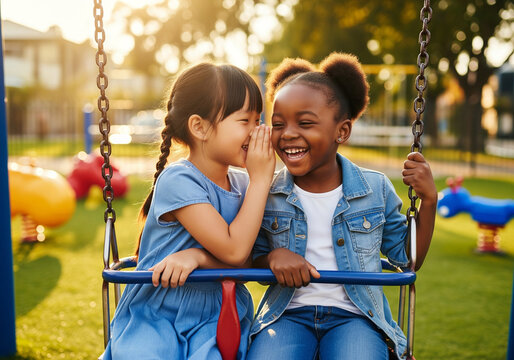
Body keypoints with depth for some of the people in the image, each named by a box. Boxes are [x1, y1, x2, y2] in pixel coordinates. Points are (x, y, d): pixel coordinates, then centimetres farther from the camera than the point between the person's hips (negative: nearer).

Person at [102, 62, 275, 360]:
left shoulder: (243, 185, 5)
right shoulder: (177, 180, -15)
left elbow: (248, 264, -2)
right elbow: (234, 251, -19)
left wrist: (198, 256, -20)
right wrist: (260, 179, -14)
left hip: (217, 316, 4)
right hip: (155, 315, -3)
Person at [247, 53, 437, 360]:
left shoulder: (375, 188, 2)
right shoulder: (266, 193, 1)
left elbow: (408, 258, 11)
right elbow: (254, 260, 11)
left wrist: (428, 200, -1)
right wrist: (272, 257, -12)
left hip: (355, 315, 1)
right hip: (287, 314, 0)